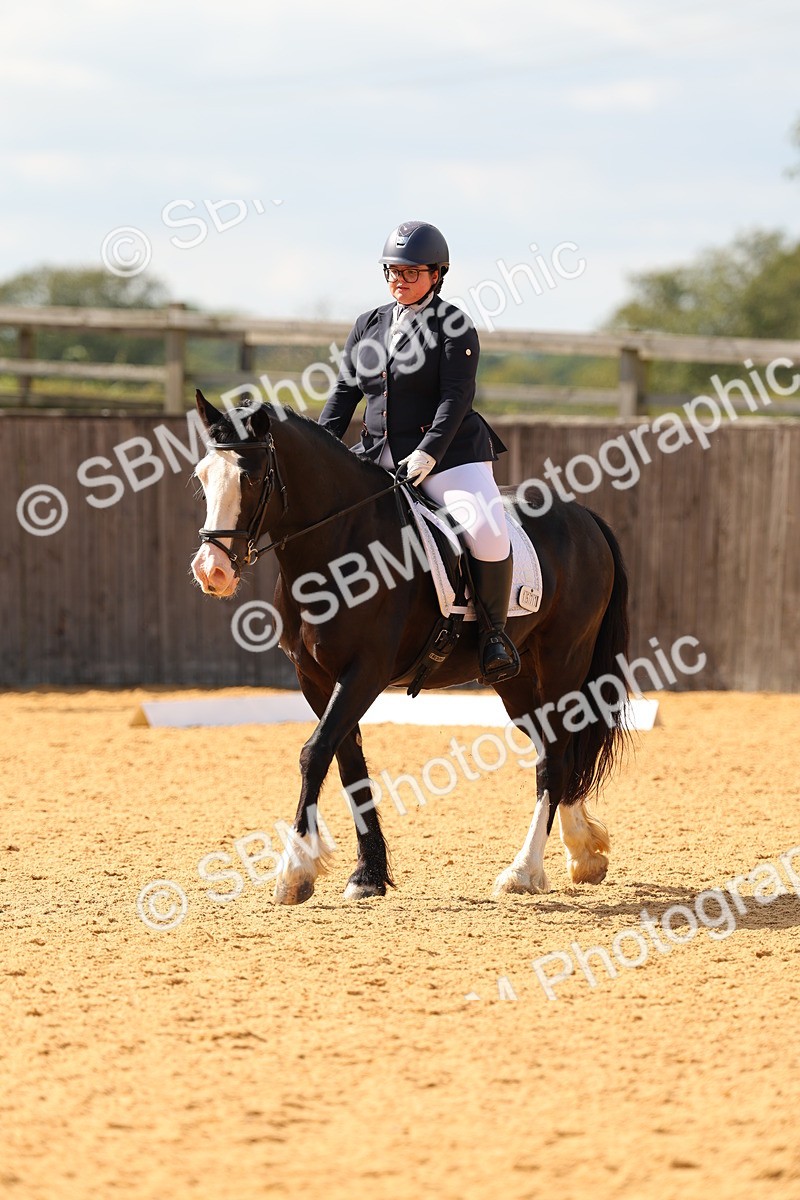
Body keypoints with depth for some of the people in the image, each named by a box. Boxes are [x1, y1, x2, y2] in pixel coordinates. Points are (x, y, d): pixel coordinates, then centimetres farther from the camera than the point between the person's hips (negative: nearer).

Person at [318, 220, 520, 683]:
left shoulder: (454, 326, -5)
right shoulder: (369, 325, 13)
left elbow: (456, 398, -13)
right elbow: (345, 391, 13)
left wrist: (428, 452, -25)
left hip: (449, 453, -6)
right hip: (379, 456, 6)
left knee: (486, 531, -29)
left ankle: (495, 628, -10)